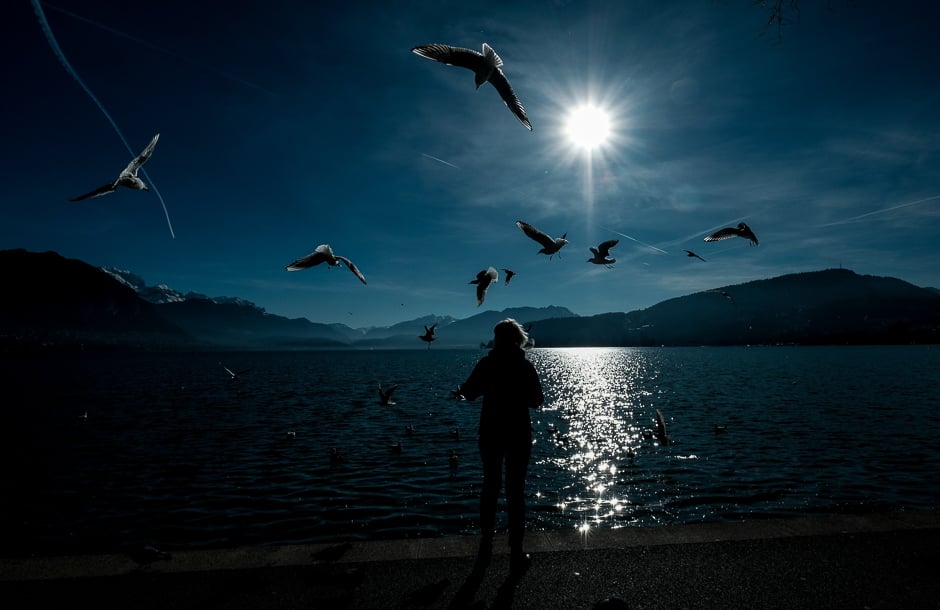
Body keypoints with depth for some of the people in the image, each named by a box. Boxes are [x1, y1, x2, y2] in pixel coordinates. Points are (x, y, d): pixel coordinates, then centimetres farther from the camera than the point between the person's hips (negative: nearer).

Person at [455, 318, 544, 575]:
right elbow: (537, 401, -4)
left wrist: (460, 389, 24)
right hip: (519, 435, -2)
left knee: (490, 487, 16)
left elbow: (469, 392, 4)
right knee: (515, 491, 7)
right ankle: (516, 554, 12)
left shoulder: (485, 364, -6)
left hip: (490, 434, 2)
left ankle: (486, 547, 27)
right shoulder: (525, 366, -10)